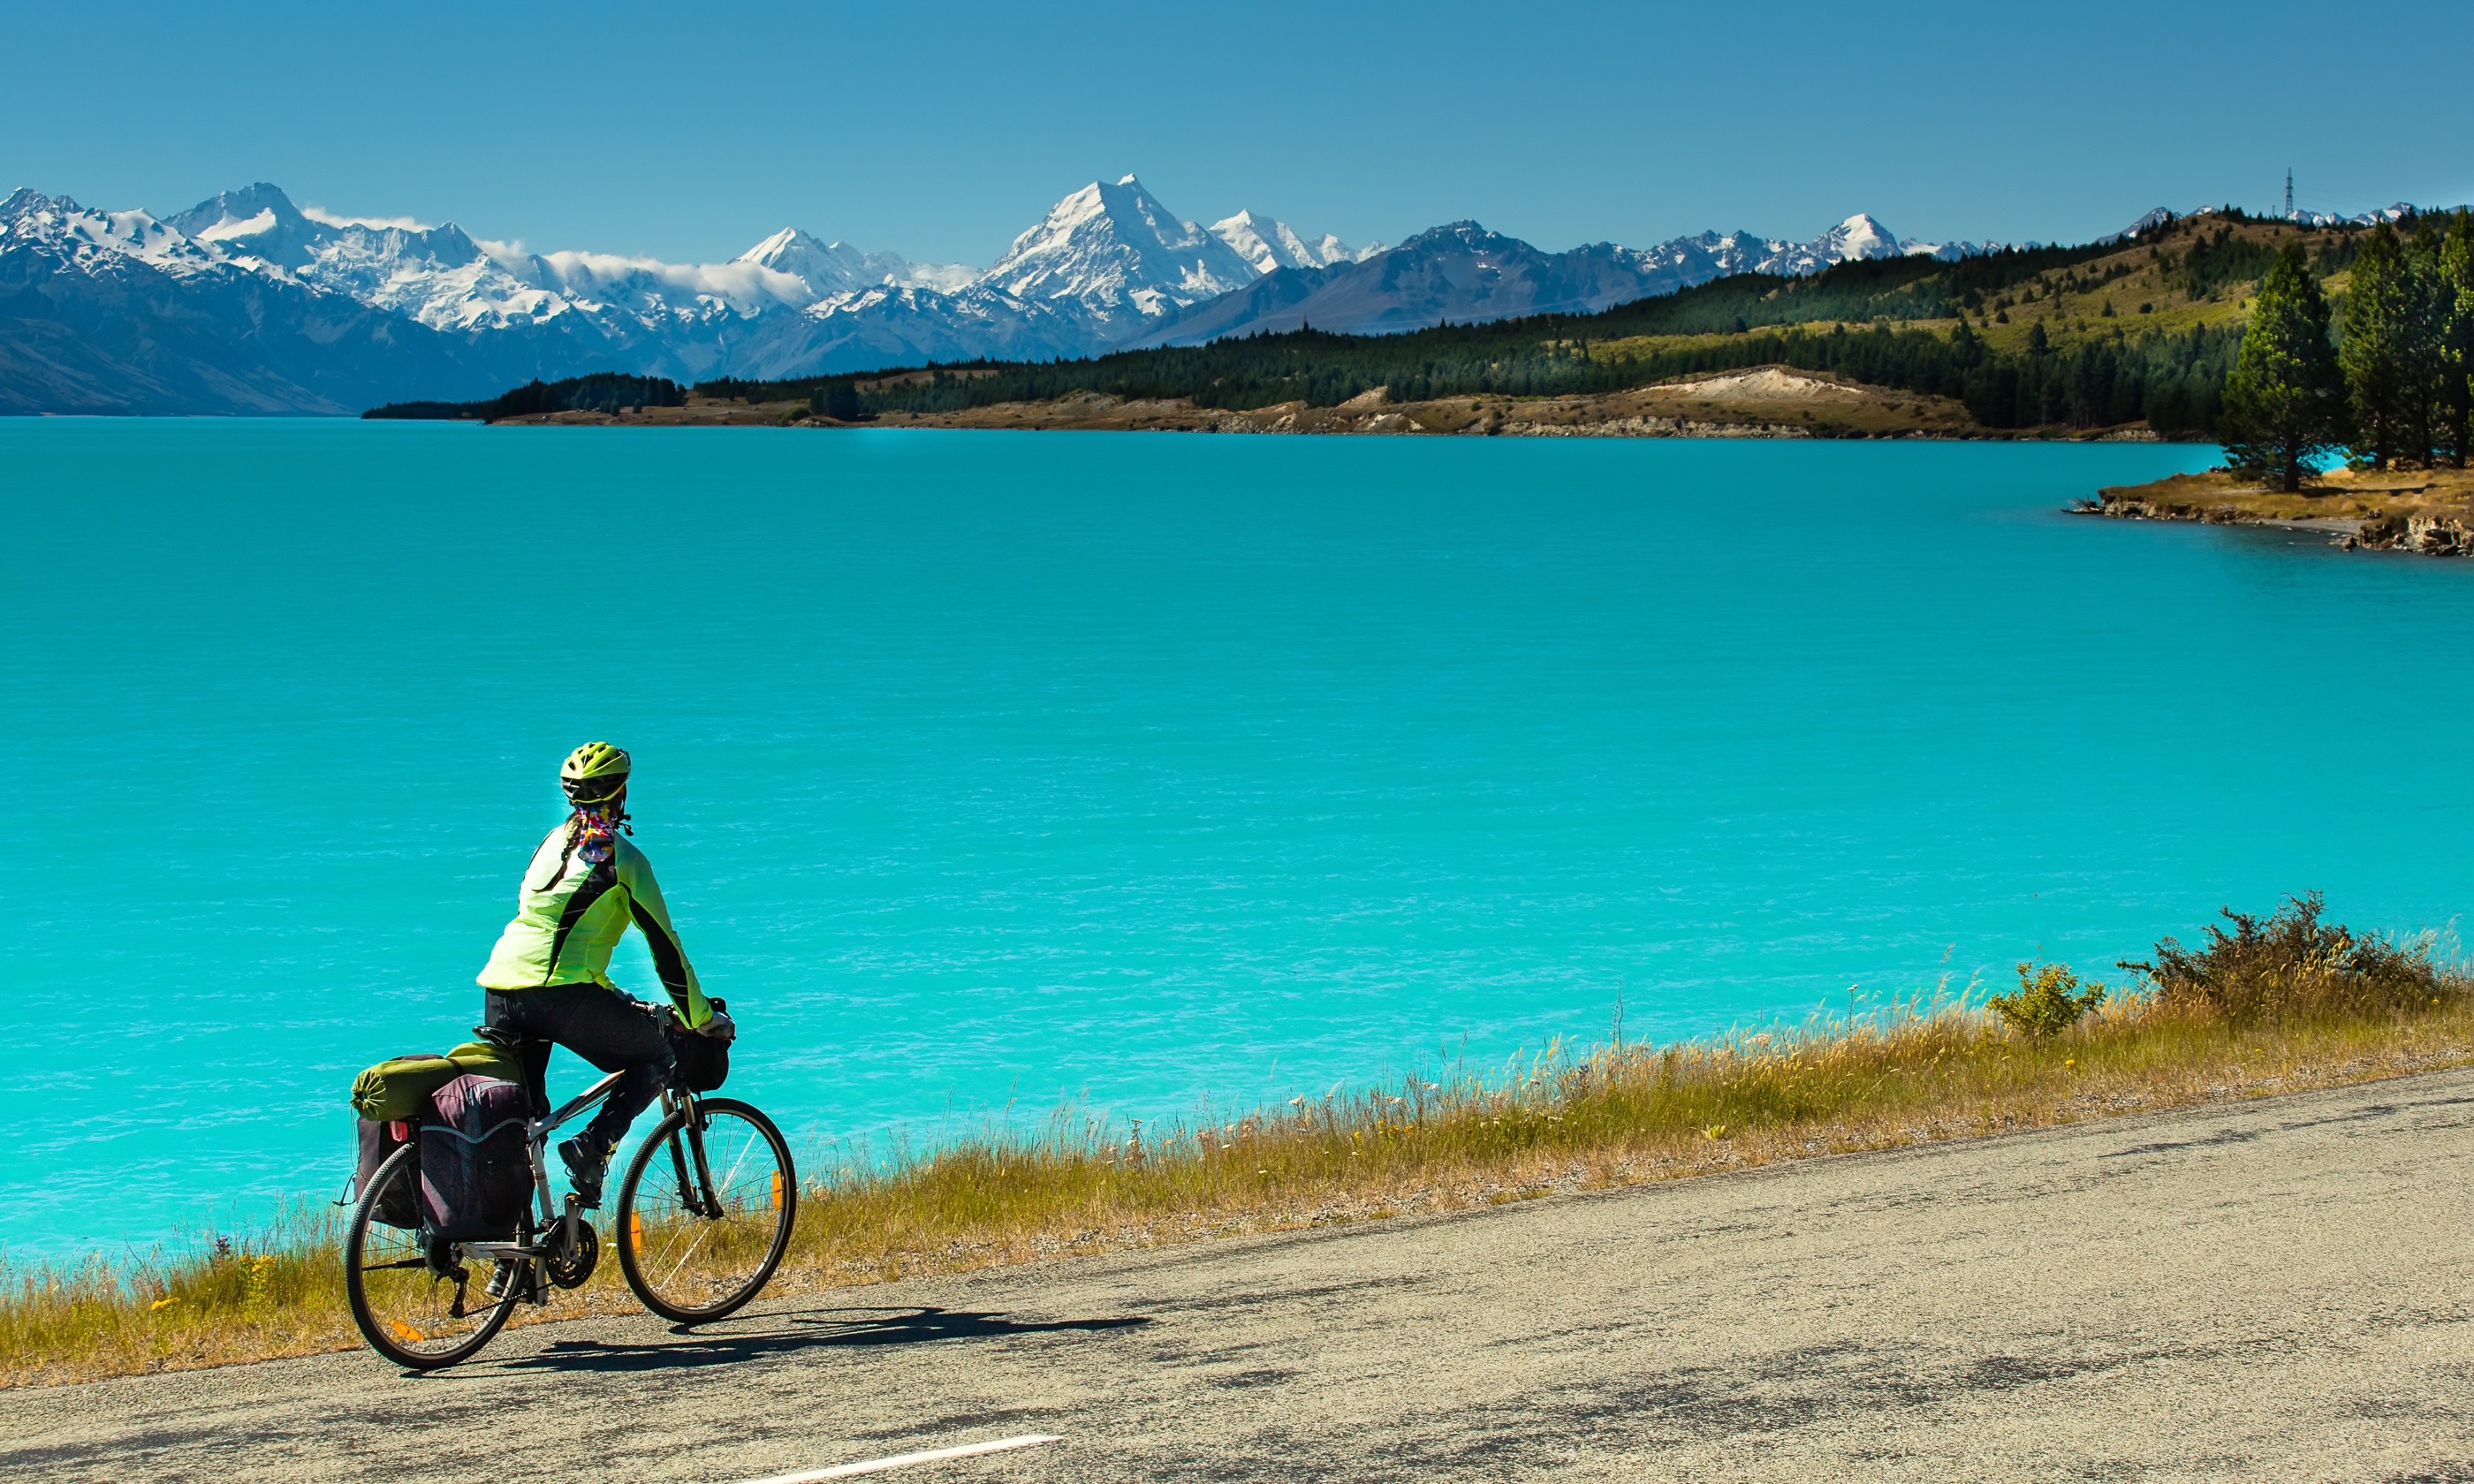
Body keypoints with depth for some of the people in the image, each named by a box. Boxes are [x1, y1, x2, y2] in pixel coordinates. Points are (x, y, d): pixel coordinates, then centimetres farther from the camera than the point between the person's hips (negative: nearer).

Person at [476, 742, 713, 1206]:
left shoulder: (553, 841, 20)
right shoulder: (622, 858, 0)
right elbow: (664, 945, 2)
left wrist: (613, 997, 37)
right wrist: (699, 1017, 13)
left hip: (498, 989, 6)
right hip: (561, 993, -6)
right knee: (654, 1056, 13)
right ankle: (593, 1146, -5)